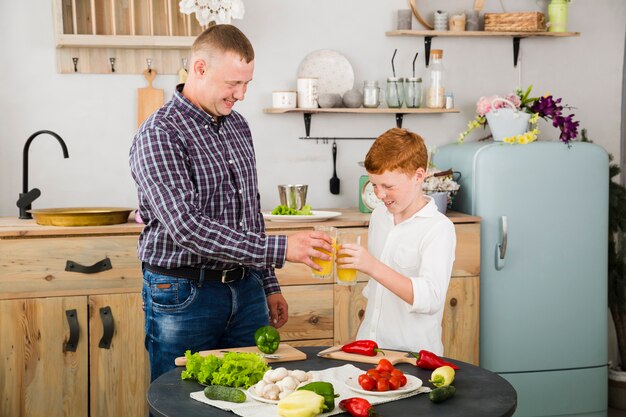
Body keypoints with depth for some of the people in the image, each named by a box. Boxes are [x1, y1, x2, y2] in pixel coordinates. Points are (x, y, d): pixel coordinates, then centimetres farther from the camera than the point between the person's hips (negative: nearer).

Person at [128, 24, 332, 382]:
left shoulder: (238, 126, 10)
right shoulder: (159, 136, -15)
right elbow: (187, 228, -26)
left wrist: (269, 285, 16)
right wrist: (280, 249, -28)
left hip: (246, 291, 7)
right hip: (184, 298, -6)